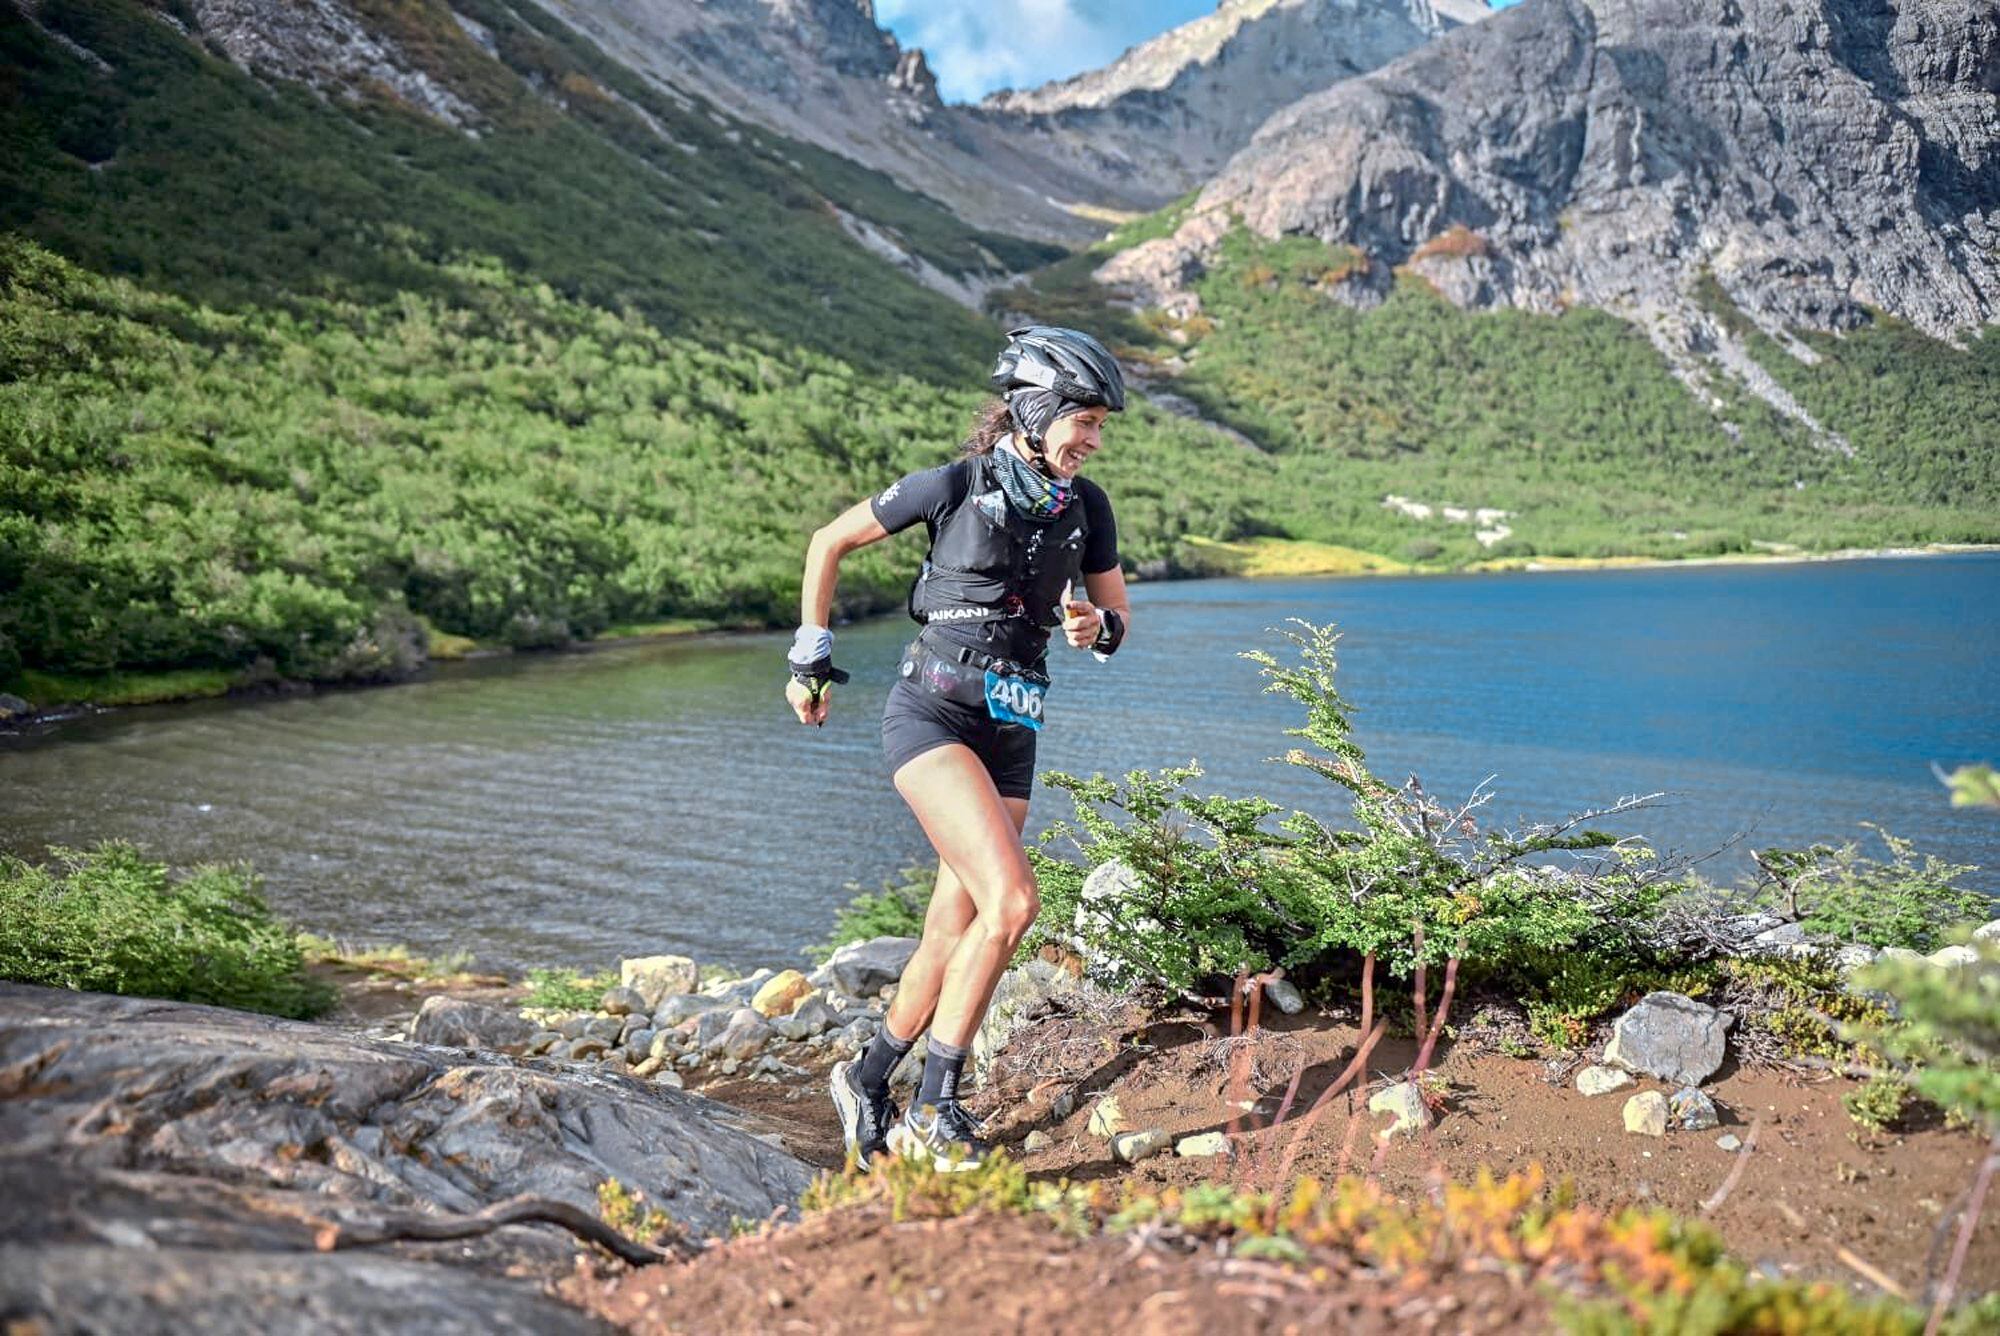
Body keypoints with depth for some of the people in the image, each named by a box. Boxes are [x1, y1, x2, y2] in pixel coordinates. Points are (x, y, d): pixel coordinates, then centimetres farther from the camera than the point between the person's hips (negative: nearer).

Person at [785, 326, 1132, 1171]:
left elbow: (1118, 614, 14)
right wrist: (810, 656, 5)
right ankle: (934, 1114, -8)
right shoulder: (955, 485, -8)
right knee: (1011, 901, -22)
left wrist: (1097, 627, -10)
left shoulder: (1085, 506, 6)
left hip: (1010, 733, 6)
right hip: (930, 713, -5)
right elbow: (830, 541, 2)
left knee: (953, 936, 7)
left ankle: (868, 1082, 30)